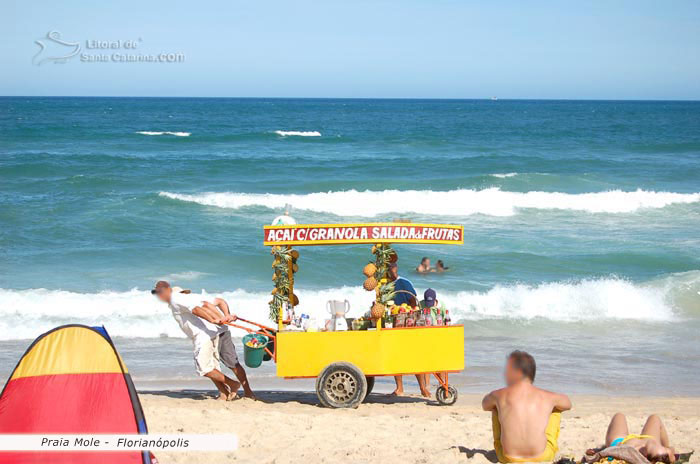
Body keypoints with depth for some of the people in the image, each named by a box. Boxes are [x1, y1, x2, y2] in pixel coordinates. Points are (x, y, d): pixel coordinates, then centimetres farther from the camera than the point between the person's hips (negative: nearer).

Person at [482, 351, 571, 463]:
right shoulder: (548, 397, -4)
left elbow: (485, 405, 18)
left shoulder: (499, 395, -6)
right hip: (542, 458, 0)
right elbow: (568, 404, 20)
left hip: (508, 459, 0)